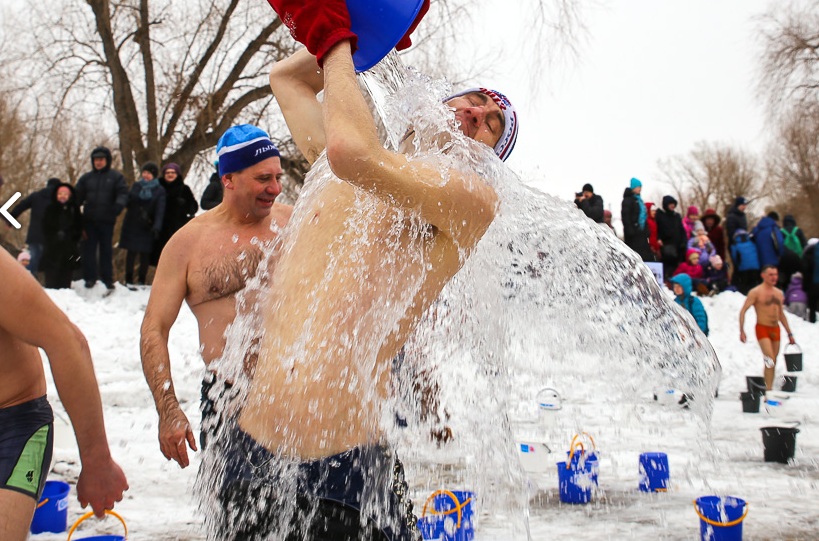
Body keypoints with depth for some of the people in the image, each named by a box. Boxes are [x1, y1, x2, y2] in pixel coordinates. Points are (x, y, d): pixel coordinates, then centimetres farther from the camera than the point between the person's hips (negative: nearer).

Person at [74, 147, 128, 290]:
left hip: (107, 221, -2)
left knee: (106, 250, 4)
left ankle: (107, 278, 11)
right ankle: (90, 277, 8)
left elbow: (123, 193, -5)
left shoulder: (116, 176, 4)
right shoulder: (86, 178, 11)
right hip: (89, 220, 2)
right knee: (89, 249, 2)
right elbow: (77, 196, 12)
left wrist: (118, 206, -25)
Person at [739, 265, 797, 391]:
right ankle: (769, 390, -19)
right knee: (770, 360, -19)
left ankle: (769, 390, 16)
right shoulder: (756, 292, -6)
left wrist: (789, 334, 20)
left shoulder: (779, 293, 13)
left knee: (772, 363, 8)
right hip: (762, 329, -6)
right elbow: (743, 310, -8)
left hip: (775, 329, 6)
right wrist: (742, 331, -17)